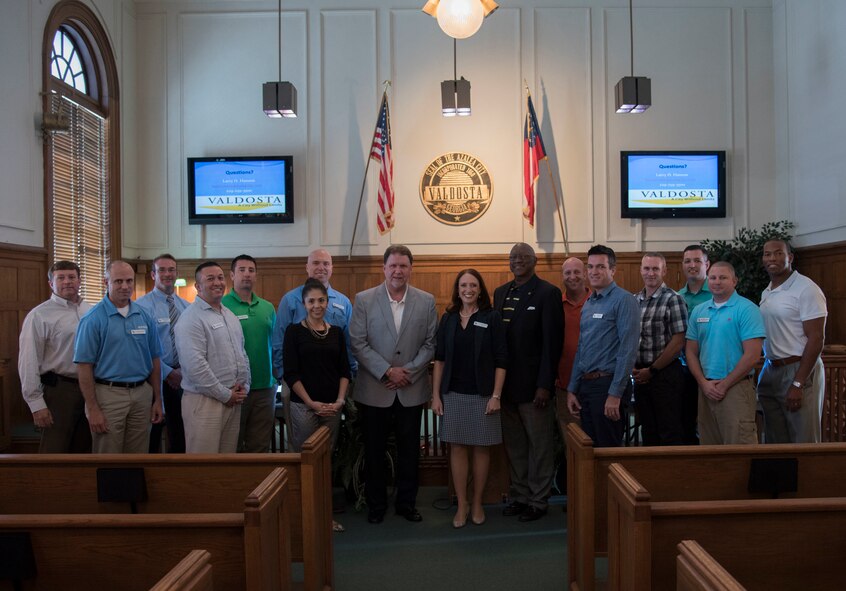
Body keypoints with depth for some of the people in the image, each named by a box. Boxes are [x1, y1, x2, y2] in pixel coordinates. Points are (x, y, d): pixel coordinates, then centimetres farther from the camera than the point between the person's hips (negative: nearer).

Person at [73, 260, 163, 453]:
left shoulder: (144, 316, 7)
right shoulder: (93, 319, -7)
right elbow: (84, 366, -9)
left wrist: (157, 400, 8)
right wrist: (92, 409, -12)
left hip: (142, 394, 4)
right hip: (108, 395, -4)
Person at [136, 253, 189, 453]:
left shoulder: (186, 306, 8)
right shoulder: (143, 305, -9)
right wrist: (168, 373, -16)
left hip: (183, 377, 5)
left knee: (180, 431, 14)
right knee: (152, 432, 7)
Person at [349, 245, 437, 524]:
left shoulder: (426, 301, 2)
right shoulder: (364, 300, -2)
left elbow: (430, 344, 1)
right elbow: (358, 343, -6)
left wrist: (408, 372, -10)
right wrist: (387, 371, -12)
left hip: (412, 390, 1)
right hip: (374, 390, -1)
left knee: (409, 450, 11)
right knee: (374, 451, 10)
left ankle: (407, 502, 27)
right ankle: (376, 504, 26)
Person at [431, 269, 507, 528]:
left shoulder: (492, 318, -2)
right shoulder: (448, 318, 6)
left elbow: (500, 360, -4)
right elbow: (439, 359, 6)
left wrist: (496, 396, -9)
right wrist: (435, 395, 1)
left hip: (482, 394, -2)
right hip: (453, 393, 2)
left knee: (481, 448, 7)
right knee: (457, 447, 5)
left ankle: (477, 504, 21)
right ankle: (461, 505, 16)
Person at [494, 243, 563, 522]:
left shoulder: (548, 293, -7)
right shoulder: (501, 293, 12)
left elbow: (552, 342, -11)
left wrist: (545, 385, -16)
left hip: (533, 384, -6)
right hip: (507, 383, 6)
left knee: (540, 446, 6)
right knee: (513, 444, 14)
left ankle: (538, 501, 18)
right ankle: (519, 495, 27)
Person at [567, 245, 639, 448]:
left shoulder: (624, 300, -9)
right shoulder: (588, 304, 15)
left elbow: (628, 350, -16)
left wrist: (615, 394, -20)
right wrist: (572, 389, 14)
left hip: (607, 384, -7)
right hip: (585, 385, 7)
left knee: (608, 450, 1)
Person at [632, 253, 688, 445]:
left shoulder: (673, 300, -8)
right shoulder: (634, 301, 11)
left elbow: (678, 342, -13)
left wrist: (652, 370, -11)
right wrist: (633, 367, 0)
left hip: (665, 374, -6)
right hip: (641, 376, 6)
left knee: (669, 434, 1)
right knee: (648, 432, 15)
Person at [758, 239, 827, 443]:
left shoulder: (805, 289, -10)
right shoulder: (766, 293, 13)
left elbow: (816, 339, -14)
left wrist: (798, 384, -18)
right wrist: (766, 372, 10)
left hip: (799, 370, -7)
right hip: (771, 371, 7)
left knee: (803, 443, 0)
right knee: (775, 442, 13)